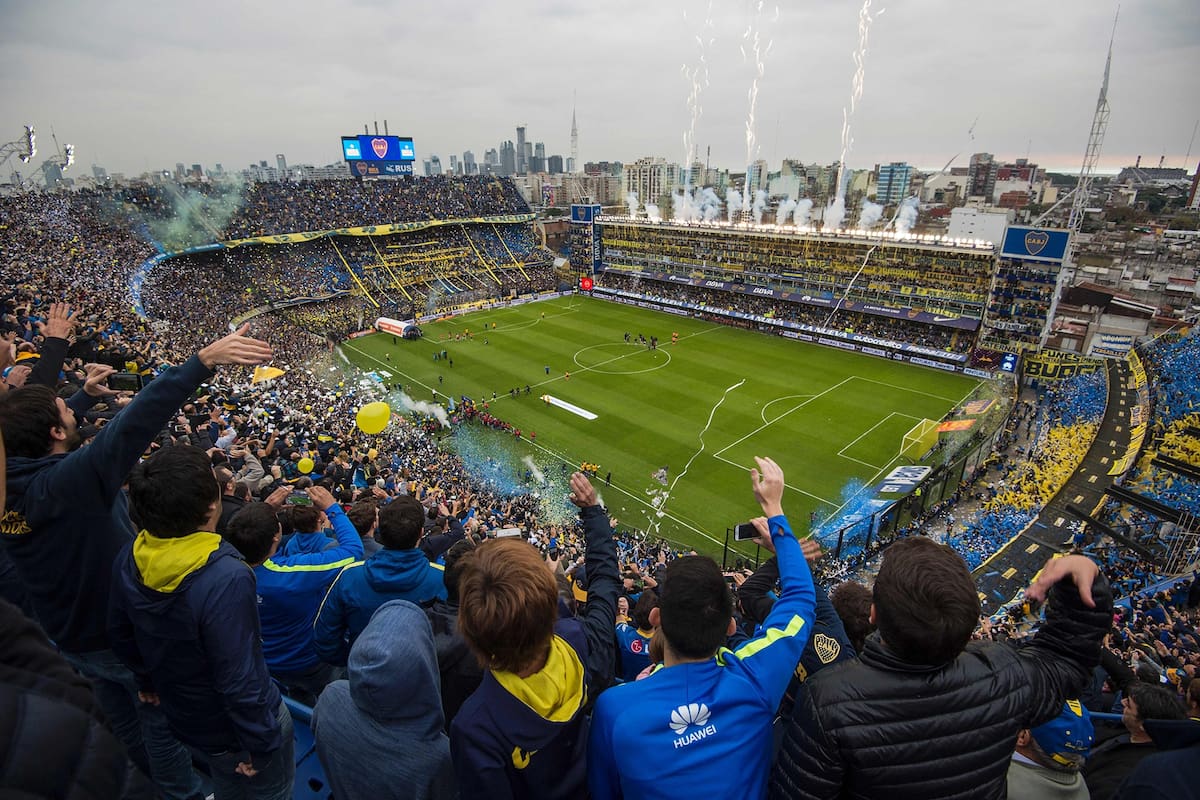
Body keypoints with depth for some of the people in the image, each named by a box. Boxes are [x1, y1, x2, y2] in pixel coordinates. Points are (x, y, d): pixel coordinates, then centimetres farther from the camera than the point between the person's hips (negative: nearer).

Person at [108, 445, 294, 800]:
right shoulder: (226, 579, -39)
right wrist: (260, 745, -17)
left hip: (184, 716, 7)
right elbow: (240, 682, -32)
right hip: (235, 726, -6)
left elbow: (121, 636, 5)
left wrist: (147, 681, 22)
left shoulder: (129, 560, -13)